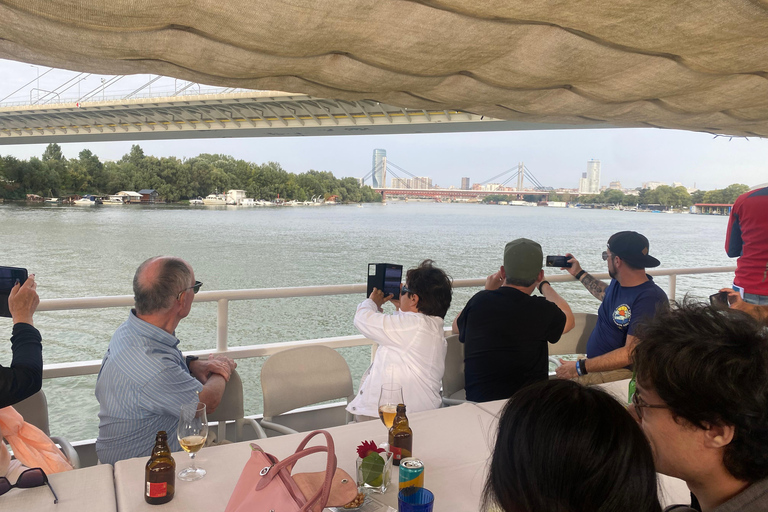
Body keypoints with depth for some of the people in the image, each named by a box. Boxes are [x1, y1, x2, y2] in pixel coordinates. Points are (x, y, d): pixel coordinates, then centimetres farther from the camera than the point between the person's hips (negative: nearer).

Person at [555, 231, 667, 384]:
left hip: (622, 371, -8)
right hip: (593, 361, 8)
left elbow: (631, 354, -25)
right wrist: (578, 273, 37)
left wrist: (580, 367, -27)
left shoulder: (650, 299, -21)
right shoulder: (618, 282, 7)